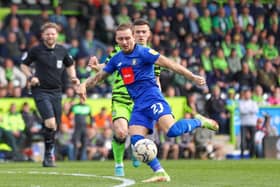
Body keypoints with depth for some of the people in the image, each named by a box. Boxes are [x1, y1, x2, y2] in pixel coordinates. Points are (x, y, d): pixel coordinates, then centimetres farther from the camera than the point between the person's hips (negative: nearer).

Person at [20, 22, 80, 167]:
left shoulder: (62, 51, 5)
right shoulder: (36, 50, -4)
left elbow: (70, 65, 23)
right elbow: (24, 64, 9)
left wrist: (73, 78, 6)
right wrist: (30, 77, -7)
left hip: (56, 91, 4)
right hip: (41, 91, -4)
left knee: (54, 126, 8)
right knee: (50, 123, -20)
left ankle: (49, 156, 26)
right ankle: (49, 155, -7)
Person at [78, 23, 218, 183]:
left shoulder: (143, 52, -6)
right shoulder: (117, 59, 14)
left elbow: (169, 64, -12)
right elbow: (100, 76, 26)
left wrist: (193, 77, -18)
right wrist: (84, 84, 6)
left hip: (151, 96, -7)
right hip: (138, 104, 7)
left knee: (172, 130, -26)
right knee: (136, 139, -12)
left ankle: (199, 122, 3)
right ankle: (160, 173, -9)